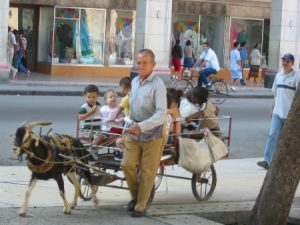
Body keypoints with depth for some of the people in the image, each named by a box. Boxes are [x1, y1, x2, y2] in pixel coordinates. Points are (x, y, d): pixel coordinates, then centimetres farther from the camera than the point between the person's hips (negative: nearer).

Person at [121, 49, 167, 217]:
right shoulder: (135, 82, 7)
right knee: (127, 165, 1)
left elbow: (162, 113, -25)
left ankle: (141, 207, 12)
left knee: (147, 171, 2)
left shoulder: (158, 85, -16)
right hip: (134, 132, 6)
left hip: (153, 134, -6)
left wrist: (141, 126, -34)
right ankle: (136, 196, 24)